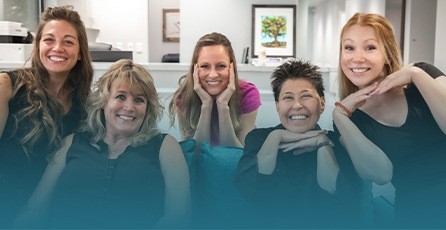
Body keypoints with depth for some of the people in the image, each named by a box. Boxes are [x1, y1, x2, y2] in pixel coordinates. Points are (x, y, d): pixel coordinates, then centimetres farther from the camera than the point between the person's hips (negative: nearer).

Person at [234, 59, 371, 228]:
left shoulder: (337, 142, 3)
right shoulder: (258, 138, 4)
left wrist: (322, 144, -9)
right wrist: (276, 137, -9)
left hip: (324, 225, 1)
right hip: (269, 223, 0)